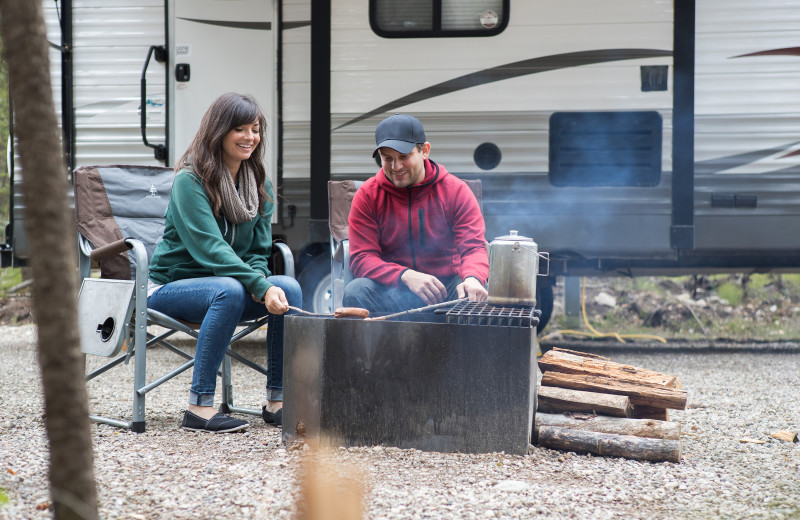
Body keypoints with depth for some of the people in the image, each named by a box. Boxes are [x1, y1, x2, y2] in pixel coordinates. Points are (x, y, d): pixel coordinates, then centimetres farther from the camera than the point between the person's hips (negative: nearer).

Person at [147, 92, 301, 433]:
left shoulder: (259, 185, 7)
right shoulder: (190, 181, -15)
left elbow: (259, 249, 7)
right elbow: (209, 247, -26)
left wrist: (261, 281, -17)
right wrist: (260, 287, -36)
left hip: (226, 285, 6)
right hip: (172, 286, -6)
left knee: (289, 287, -22)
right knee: (229, 290, -37)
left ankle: (277, 401, -17)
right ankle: (199, 406, -34)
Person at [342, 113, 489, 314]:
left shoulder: (456, 191, 2)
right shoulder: (367, 196, 2)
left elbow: (474, 247, -5)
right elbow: (362, 258, -6)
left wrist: (472, 279, -32)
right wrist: (407, 276, -26)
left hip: (447, 288, 0)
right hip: (391, 290, 1)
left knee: (483, 296, -33)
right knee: (355, 292, -32)